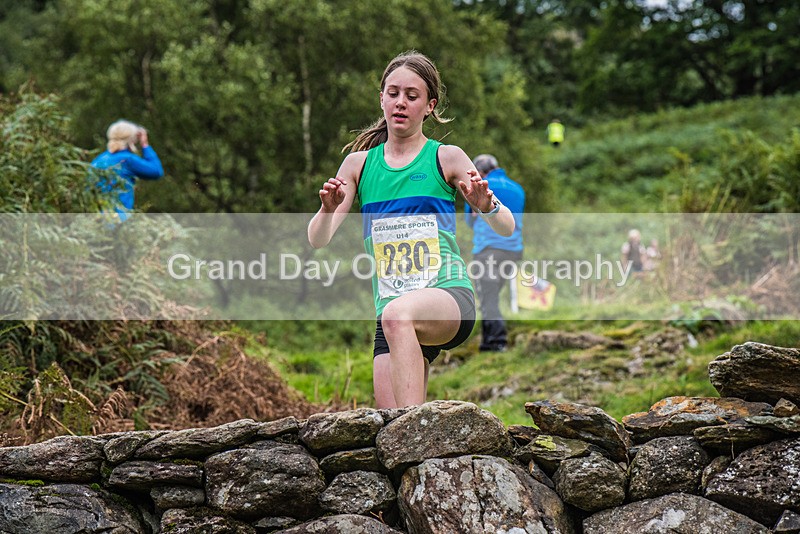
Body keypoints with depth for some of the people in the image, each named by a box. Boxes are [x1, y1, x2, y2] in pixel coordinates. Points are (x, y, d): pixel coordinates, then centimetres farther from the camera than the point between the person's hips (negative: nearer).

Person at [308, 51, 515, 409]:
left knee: (398, 314, -38)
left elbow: (506, 228, 3)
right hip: (391, 308, 3)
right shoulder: (359, 163, 12)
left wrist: (486, 205, -20)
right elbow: (317, 240, 6)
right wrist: (328, 210, -16)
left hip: (449, 295, -3)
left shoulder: (446, 158, 5)